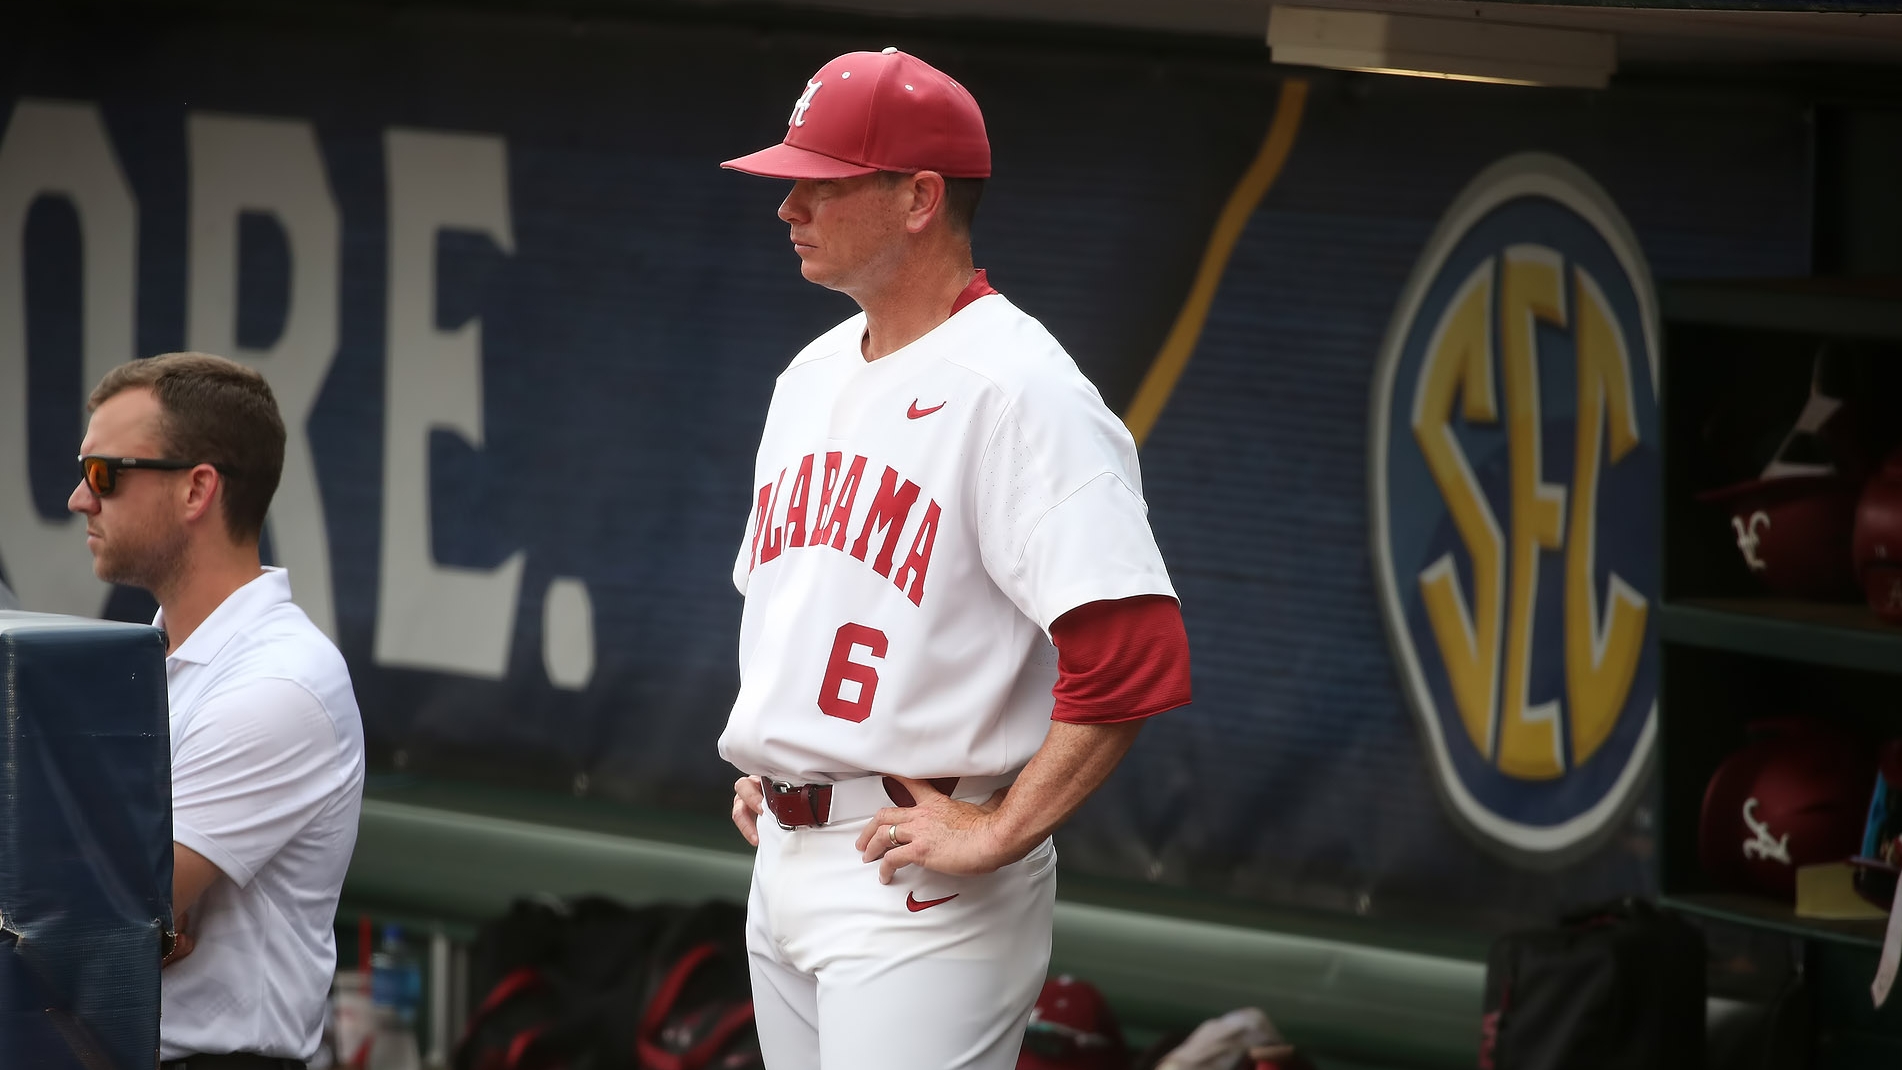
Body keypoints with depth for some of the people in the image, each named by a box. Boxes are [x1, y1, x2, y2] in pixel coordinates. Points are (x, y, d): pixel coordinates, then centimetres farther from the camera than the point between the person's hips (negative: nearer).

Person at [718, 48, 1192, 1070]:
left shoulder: (1015, 390, -15)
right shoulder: (812, 375, 14)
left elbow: (1136, 652, -24)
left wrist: (999, 832, -21)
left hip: (916, 892, -9)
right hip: (783, 861, 9)